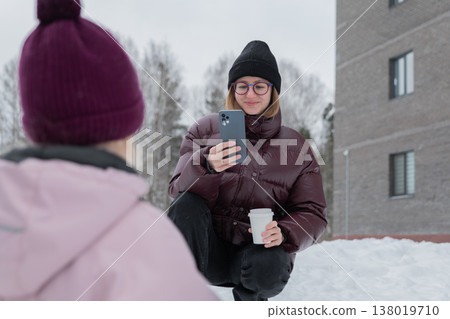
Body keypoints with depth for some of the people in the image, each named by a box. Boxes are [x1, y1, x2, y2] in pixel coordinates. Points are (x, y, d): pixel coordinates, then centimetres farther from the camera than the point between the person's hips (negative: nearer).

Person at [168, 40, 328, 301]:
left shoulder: (297, 147, 5)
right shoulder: (206, 129, 5)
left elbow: (312, 213, 2)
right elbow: (178, 189, -7)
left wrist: (284, 233, -20)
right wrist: (207, 166, -30)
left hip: (257, 251, 0)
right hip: (209, 248, 0)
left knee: (269, 266, -33)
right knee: (187, 204, -27)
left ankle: (248, 297, 5)